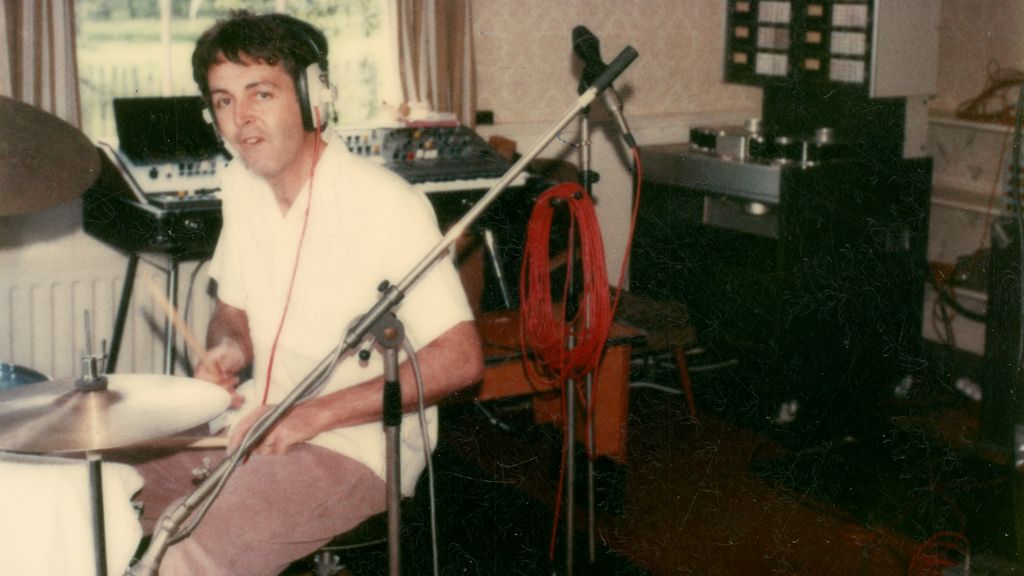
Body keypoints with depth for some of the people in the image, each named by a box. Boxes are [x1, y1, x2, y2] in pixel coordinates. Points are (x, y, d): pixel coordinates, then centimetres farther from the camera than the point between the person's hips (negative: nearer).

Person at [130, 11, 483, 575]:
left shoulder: (387, 206, -22)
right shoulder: (241, 185, 2)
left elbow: (460, 358, -22)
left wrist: (315, 415, -24)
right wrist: (228, 348, -8)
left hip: (358, 445, -7)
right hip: (257, 421, 8)